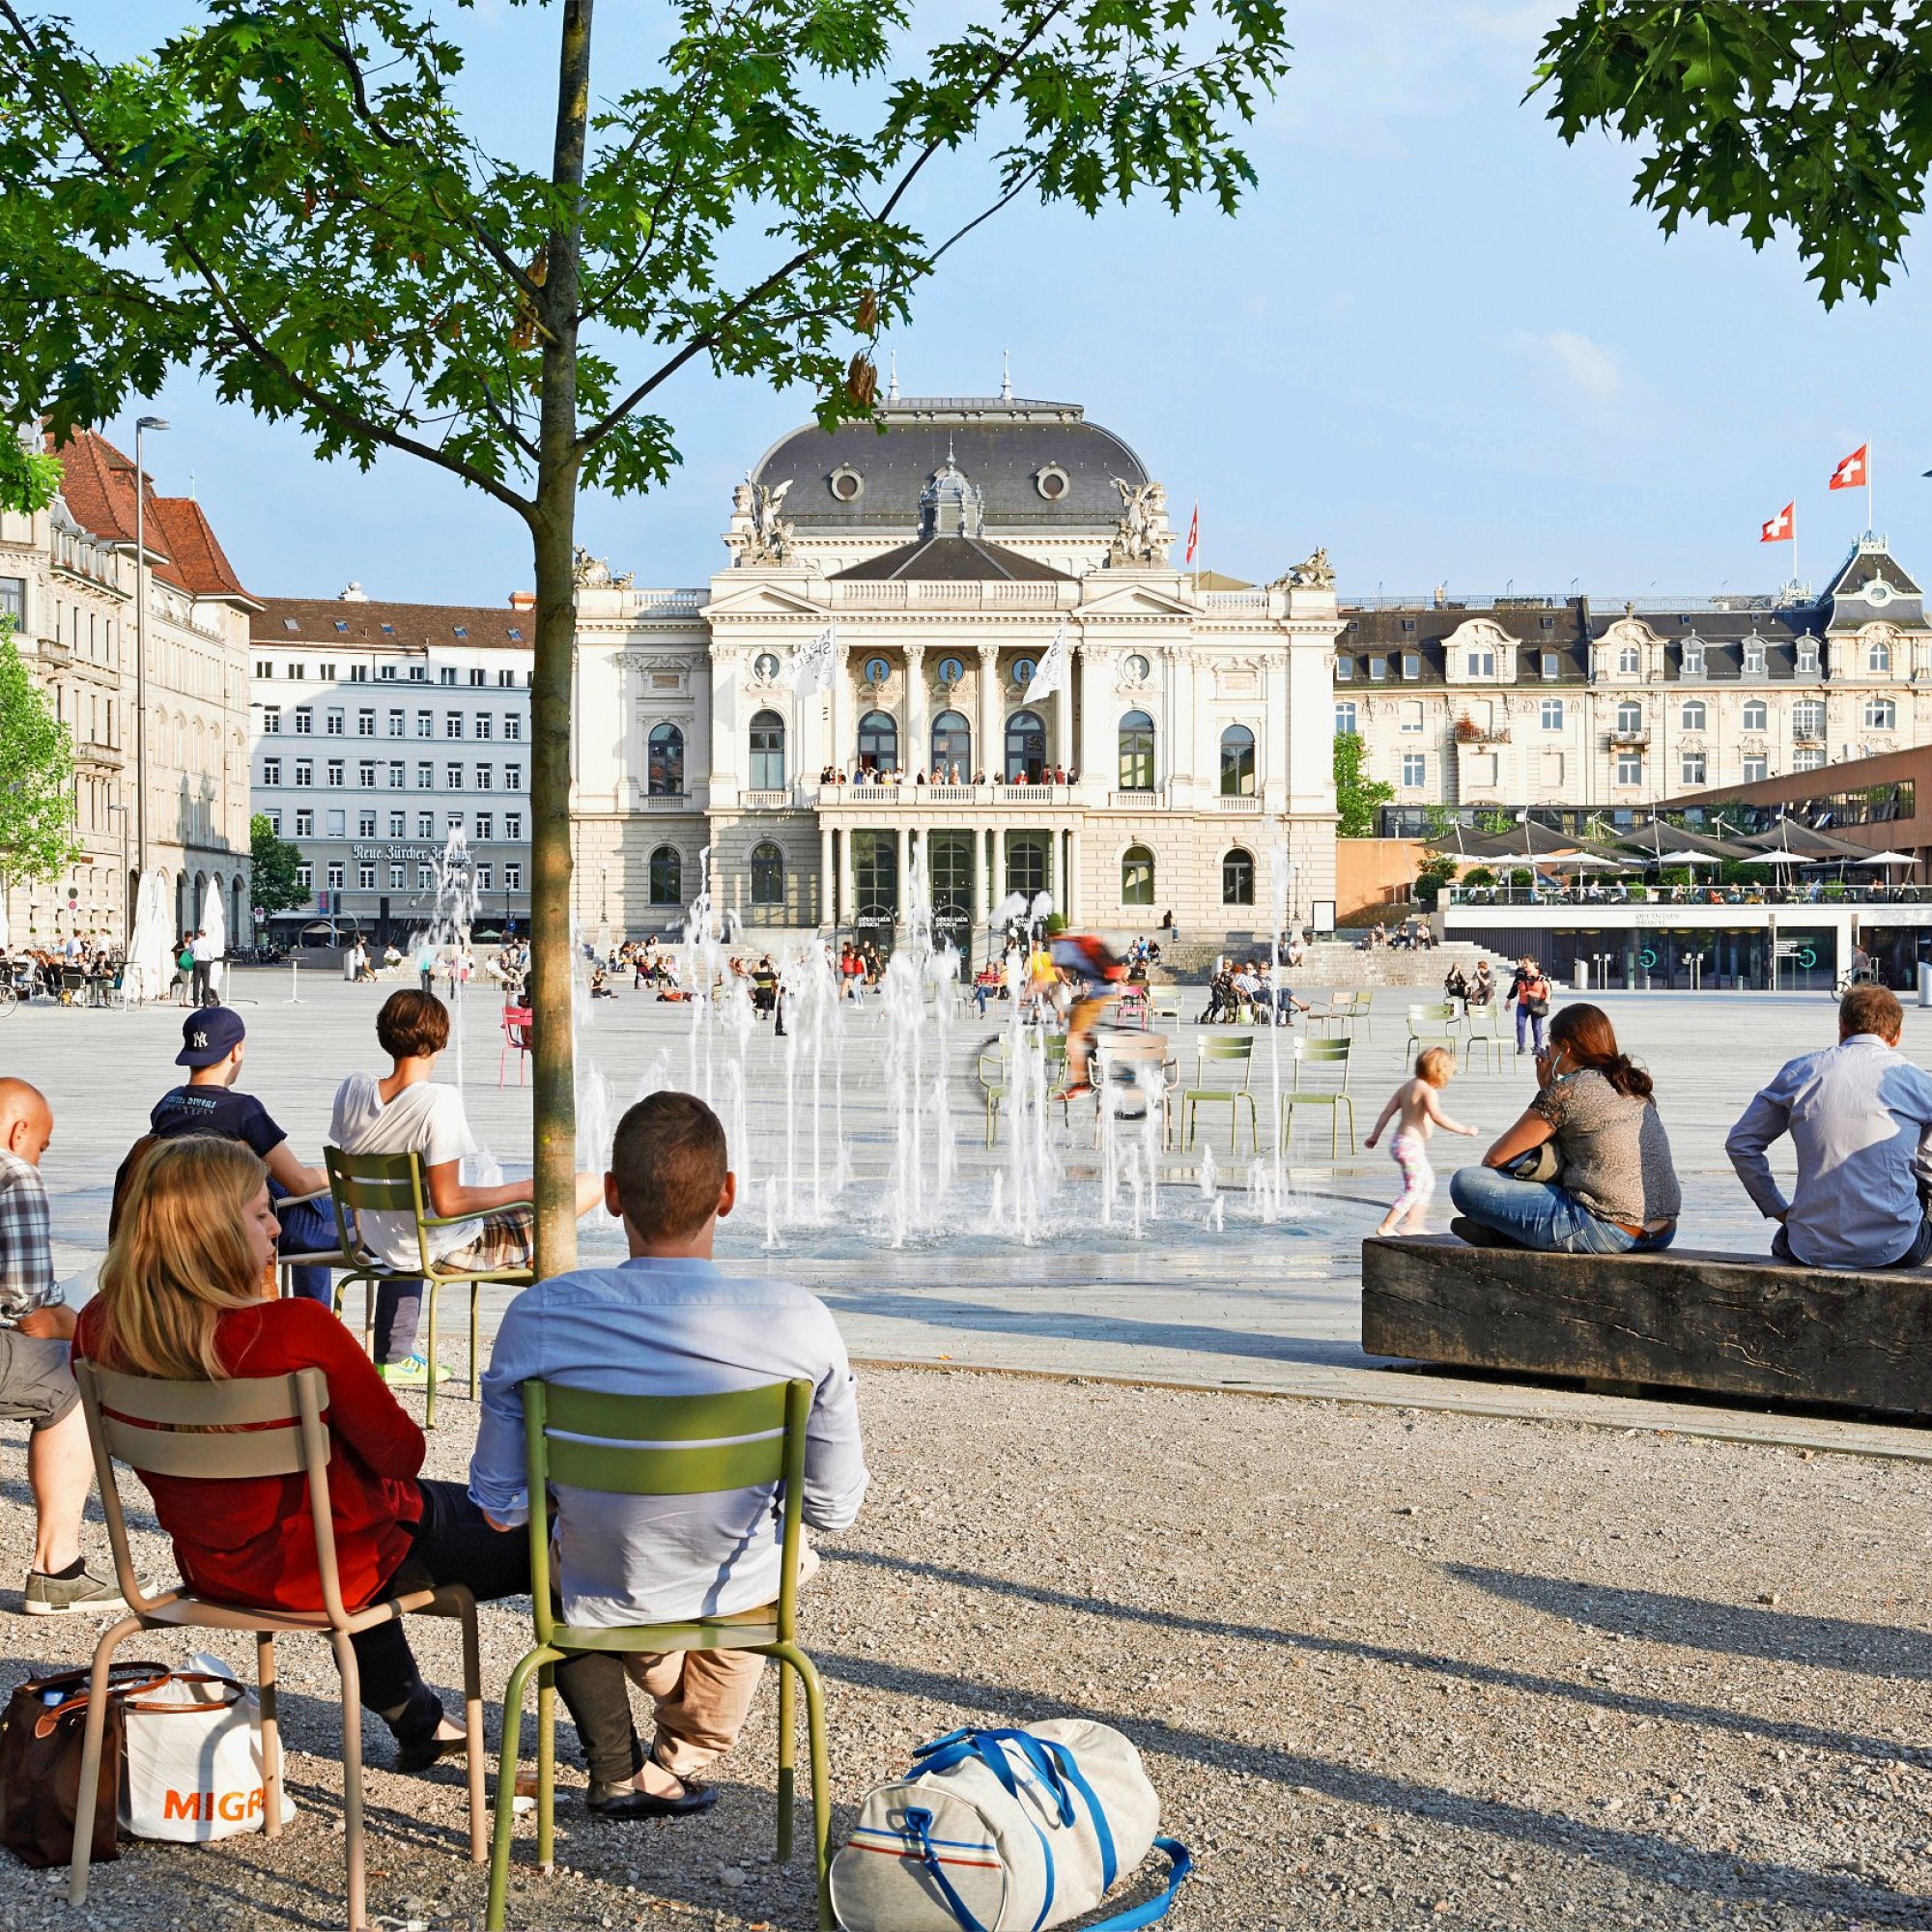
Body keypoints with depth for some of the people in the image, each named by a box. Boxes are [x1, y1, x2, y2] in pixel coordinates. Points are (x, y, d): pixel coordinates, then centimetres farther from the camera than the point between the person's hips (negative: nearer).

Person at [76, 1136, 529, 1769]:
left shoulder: (100, 1329, -13)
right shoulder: (298, 1329, -31)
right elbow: (400, 1455, -18)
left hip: (211, 1568, 7)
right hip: (327, 1568, -6)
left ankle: (416, 1723, 56)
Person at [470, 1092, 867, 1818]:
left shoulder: (540, 1316, -22)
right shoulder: (797, 1322, -23)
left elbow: (500, 1506, -12)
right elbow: (835, 1507, -12)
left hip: (602, 1603, 0)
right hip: (740, 1599, 0)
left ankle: (617, 1770, 36)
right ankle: (677, 1763, 46)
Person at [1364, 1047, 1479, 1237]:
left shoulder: (1407, 1086, 11)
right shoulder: (1428, 1091, -16)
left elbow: (1387, 1112, 12)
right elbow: (1437, 1117, -30)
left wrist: (1375, 1135, 17)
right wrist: (1463, 1129, -27)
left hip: (1399, 1141, 10)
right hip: (1411, 1145, -10)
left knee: (1428, 1181, 23)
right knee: (1413, 1189, -6)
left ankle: (1412, 1224, 26)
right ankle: (1385, 1227, -8)